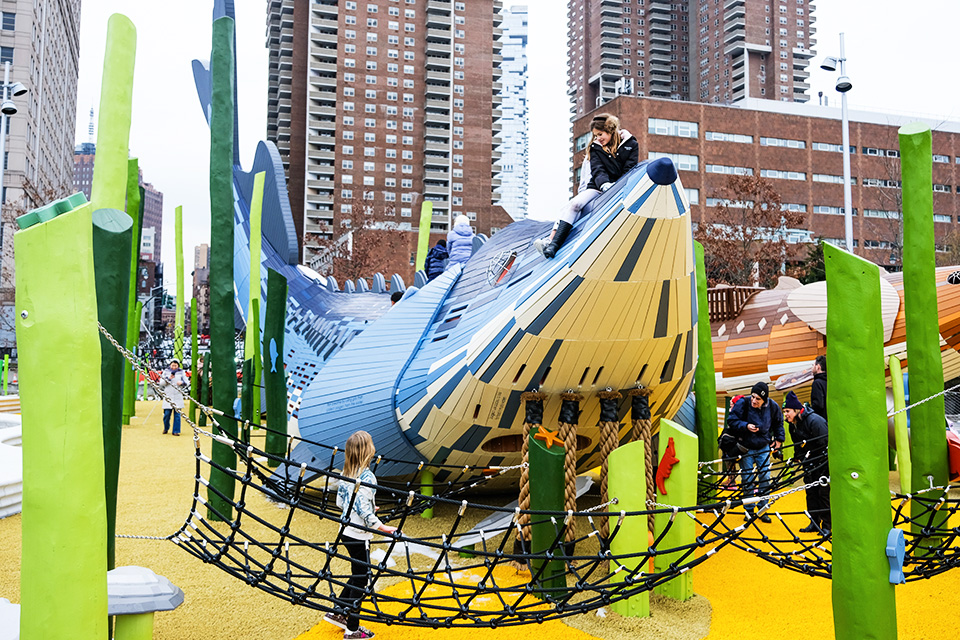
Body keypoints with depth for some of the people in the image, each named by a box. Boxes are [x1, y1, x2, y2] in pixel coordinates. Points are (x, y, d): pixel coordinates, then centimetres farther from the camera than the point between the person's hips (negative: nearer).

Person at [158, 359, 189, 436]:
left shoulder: (181, 373, 11)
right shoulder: (166, 372, 10)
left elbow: (187, 383, 9)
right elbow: (161, 383, 4)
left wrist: (182, 382, -12)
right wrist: (168, 378, -11)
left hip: (178, 397, 0)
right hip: (168, 396, 0)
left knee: (177, 414, -4)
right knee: (167, 414, -1)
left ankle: (176, 431, 3)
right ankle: (166, 428, 23)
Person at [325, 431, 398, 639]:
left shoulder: (346, 474, 4)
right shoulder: (367, 477, -21)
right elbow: (363, 509, -24)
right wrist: (383, 527, -19)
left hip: (347, 531, 8)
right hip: (359, 536, -8)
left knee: (358, 574, 22)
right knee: (360, 579, 3)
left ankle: (337, 612, 29)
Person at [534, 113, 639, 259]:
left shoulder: (631, 145, 2)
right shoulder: (596, 147, 6)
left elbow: (629, 170, -2)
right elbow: (598, 171, -6)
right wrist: (604, 184, -27)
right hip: (597, 188, 3)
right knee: (574, 204, -27)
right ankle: (552, 242, -37)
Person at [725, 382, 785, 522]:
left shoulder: (773, 406, -9)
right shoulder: (742, 403, -19)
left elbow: (778, 423, 10)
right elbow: (731, 421, -14)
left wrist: (779, 439, 5)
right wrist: (746, 426, -28)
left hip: (763, 447, 2)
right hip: (745, 448, -2)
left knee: (765, 478, 2)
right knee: (747, 480, 1)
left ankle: (763, 509, 16)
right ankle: (749, 511, 13)